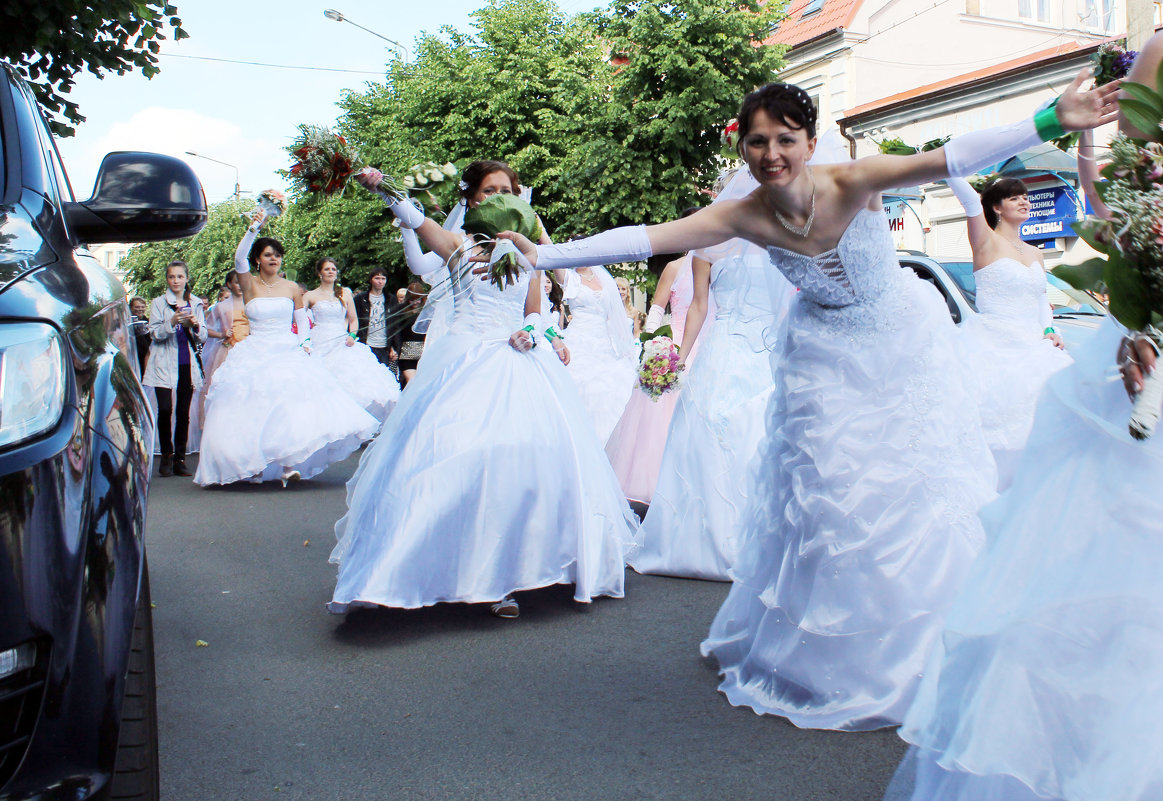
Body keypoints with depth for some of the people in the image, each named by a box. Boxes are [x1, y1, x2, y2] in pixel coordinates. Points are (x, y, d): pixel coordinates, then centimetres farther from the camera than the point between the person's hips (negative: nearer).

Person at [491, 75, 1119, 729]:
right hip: (828, 362, 1)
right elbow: (642, 240, -19)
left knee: (923, 488, 3)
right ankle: (837, 658, 18)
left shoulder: (851, 184, -23)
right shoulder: (745, 218, -17)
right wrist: (543, 255, -21)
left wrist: (1051, 122, -42)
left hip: (903, 344, -1)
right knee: (827, 502, 1)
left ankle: (917, 655, 22)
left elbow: (950, 159, -32)